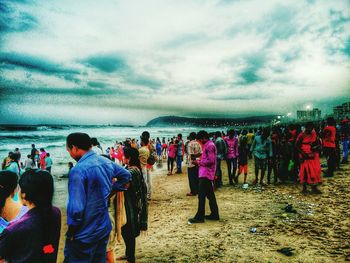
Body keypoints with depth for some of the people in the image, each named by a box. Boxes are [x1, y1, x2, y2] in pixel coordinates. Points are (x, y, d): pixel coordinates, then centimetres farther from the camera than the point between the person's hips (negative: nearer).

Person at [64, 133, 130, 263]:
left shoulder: (78, 170, -25)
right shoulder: (107, 162, -1)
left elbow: (76, 207, -27)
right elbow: (126, 175, 17)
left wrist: (71, 229, -11)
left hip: (84, 234, -7)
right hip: (104, 228, 7)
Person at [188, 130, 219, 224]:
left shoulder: (209, 146, -15)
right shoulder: (209, 145, 16)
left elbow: (210, 161, -22)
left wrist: (199, 162, -13)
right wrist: (200, 162, 9)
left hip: (205, 174, -10)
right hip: (207, 174, 10)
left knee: (201, 195, -6)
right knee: (210, 195, 14)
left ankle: (199, 217, -1)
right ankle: (214, 214, 21)